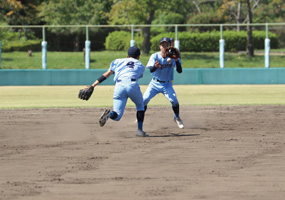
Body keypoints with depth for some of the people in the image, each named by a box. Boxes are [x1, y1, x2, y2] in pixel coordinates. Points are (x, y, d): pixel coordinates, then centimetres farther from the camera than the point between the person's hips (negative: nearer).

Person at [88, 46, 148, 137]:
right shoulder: (141, 66, 28)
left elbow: (106, 75, 17)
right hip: (133, 85, 0)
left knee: (117, 116, 1)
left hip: (119, 86, 1)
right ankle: (140, 130, 15)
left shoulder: (118, 61, 26)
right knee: (140, 106, 28)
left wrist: (92, 86, 14)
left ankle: (109, 114, -34)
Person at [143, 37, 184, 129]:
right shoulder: (155, 56, -13)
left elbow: (179, 71, -19)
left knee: (174, 100, -19)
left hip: (167, 84, 0)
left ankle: (177, 118, 7)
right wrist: (155, 66, -50)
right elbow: (151, 70, -26)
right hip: (155, 83, 0)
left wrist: (176, 61, -36)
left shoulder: (173, 57, -11)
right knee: (144, 100, -12)